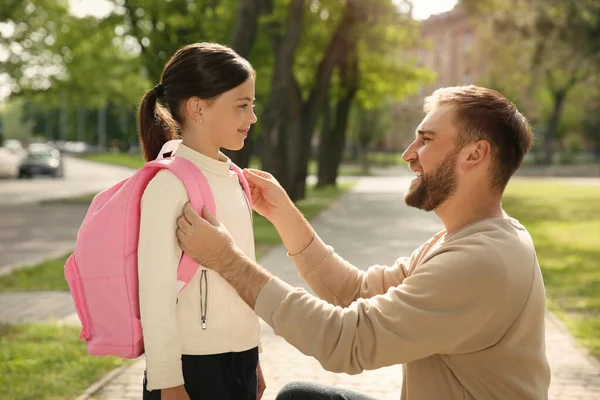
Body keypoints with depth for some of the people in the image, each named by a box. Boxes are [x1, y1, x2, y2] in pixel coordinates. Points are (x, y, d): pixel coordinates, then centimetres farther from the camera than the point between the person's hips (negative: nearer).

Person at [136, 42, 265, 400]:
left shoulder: (232, 178, 8)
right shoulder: (170, 183, -15)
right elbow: (157, 293, -16)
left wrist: (252, 359, 16)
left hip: (239, 361, 7)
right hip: (194, 367, -7)